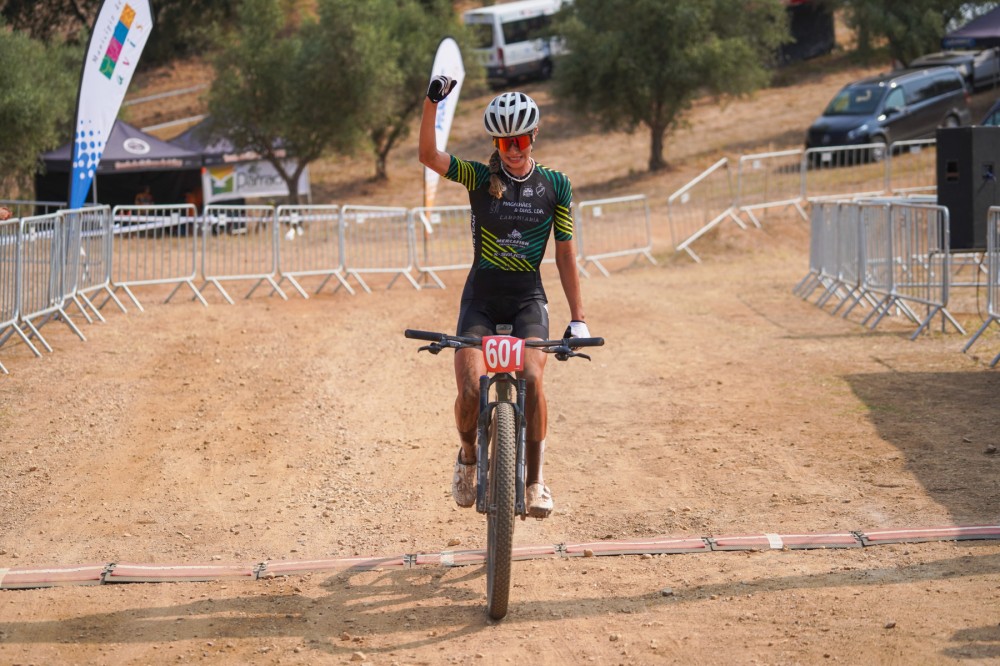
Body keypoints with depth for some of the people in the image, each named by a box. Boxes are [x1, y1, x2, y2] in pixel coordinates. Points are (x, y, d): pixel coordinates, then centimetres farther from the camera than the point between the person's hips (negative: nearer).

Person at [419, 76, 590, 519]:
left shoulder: (555, 185, 2)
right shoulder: (479, 179, -2)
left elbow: (565, 254, 3)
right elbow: (428, 156, -19)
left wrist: (577, 317, -1)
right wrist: (432, 102, -32)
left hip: (528, 298, 0)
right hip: (481, 297, 0)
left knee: (532, 379, -25)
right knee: (471, 387, -19)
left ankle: (536, 479, -9)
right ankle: (468, 456, 14)